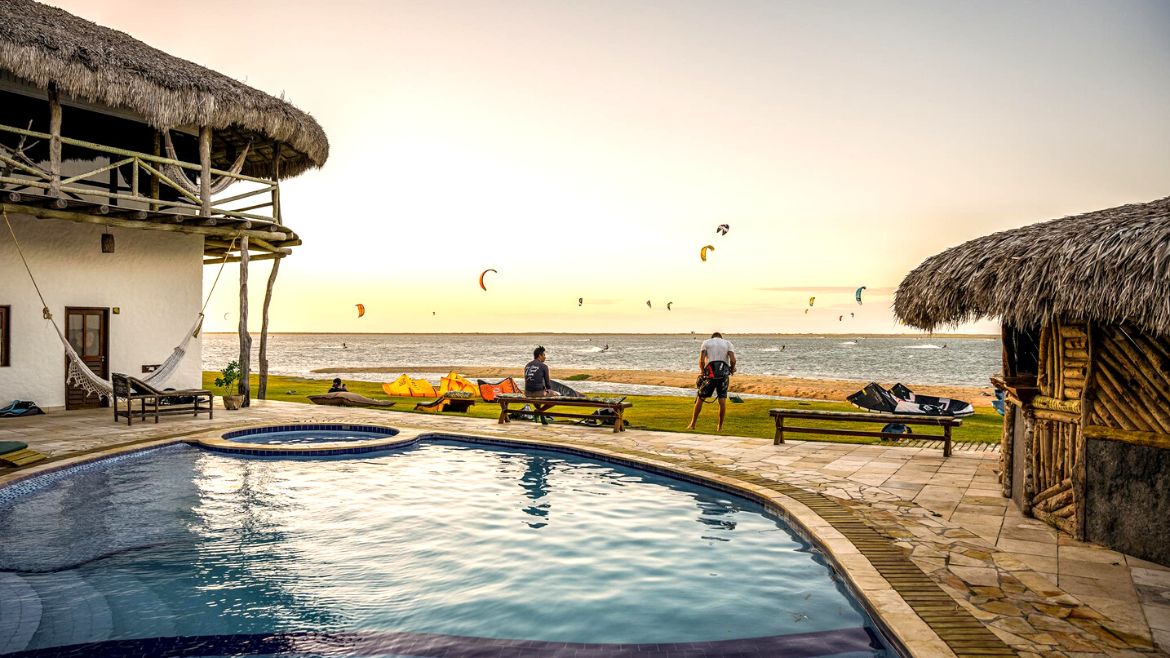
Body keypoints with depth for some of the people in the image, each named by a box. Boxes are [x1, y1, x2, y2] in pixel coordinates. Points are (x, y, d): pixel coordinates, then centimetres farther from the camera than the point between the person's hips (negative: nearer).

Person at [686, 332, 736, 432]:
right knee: (722, 400, 6)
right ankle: (720, 427, 8)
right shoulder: (728, 343, 15)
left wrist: (702, 371, 14)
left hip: (710, 374, -1)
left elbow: (701, 360, -2)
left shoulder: (706, 342, 13)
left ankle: (692, 424, 10)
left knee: (700, 398, 7)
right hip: (724, 374, 1)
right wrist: (732, 369, 15)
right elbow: (733, 360, -3)